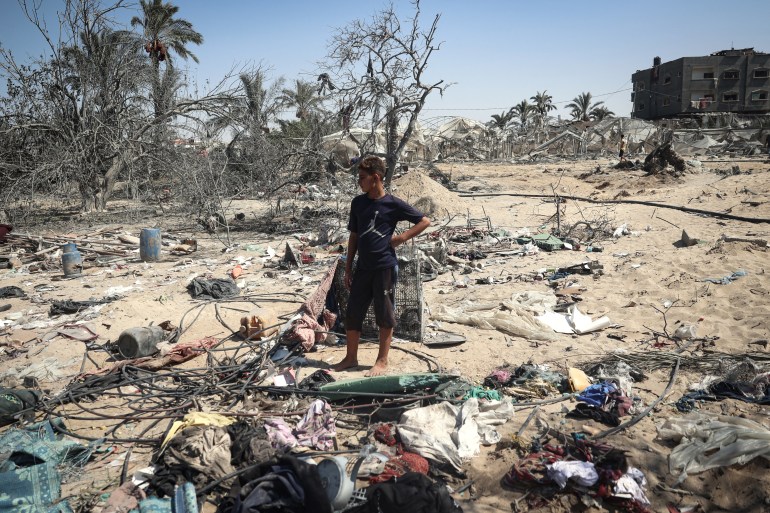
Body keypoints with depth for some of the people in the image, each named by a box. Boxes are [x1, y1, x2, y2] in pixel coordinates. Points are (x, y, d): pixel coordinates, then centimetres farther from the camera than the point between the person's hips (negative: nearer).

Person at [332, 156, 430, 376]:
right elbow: (354, 236, 13)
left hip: (385, 267, -5)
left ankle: (382, 361, 17)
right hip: (363, 267, 5)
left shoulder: (393, 204, -8)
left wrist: (401, 238, -10)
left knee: (385, 316, 5)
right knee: (352, 314, 9)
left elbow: (425, 221, -1)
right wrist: (348, 268, 11)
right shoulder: (358, 202, 7)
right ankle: (351, 357, 24)